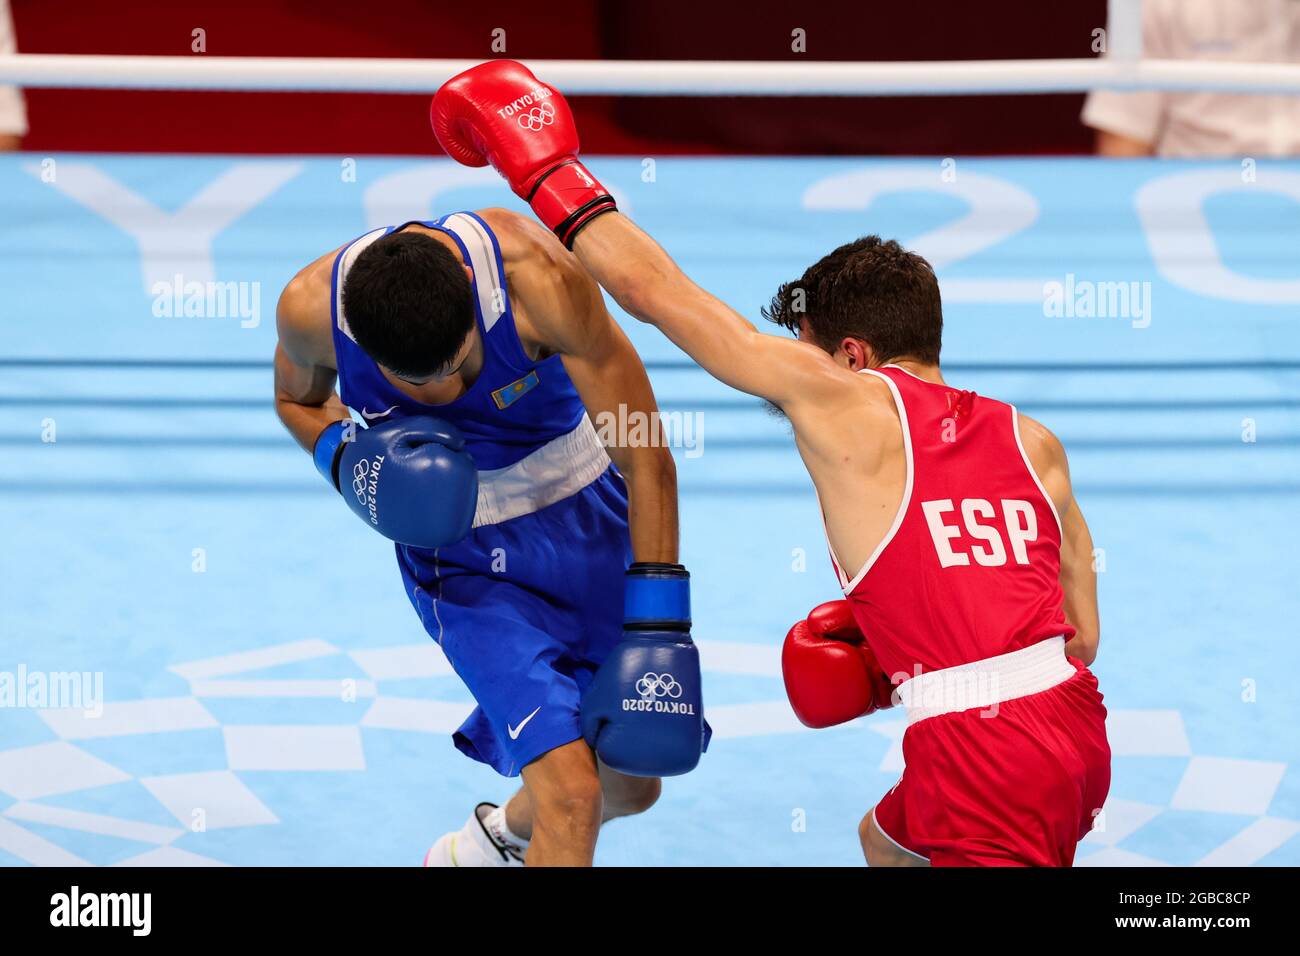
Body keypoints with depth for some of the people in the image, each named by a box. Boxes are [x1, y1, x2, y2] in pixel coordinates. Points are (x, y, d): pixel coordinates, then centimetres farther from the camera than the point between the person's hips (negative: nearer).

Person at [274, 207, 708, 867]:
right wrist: (348, 460, -20)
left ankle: (496, 841, 46)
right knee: (572, 796, -19)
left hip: (587, 512, 1)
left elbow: (646, 460, -24)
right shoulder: (311, 307, -25)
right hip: (461, 550, -1)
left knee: (631, 783, 15)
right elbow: (297, 398, 3)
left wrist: (657, 633, -22)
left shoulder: (533, 273, -33)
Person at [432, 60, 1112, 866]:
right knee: (887, 840, 31)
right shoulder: (1033, 442, 13)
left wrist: (547, 172, 15)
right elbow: (1082, 635, 15)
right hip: (1076, 726, 8)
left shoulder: (844, 399, -3)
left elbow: (652, 289, 2)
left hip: (982, 756, -8)